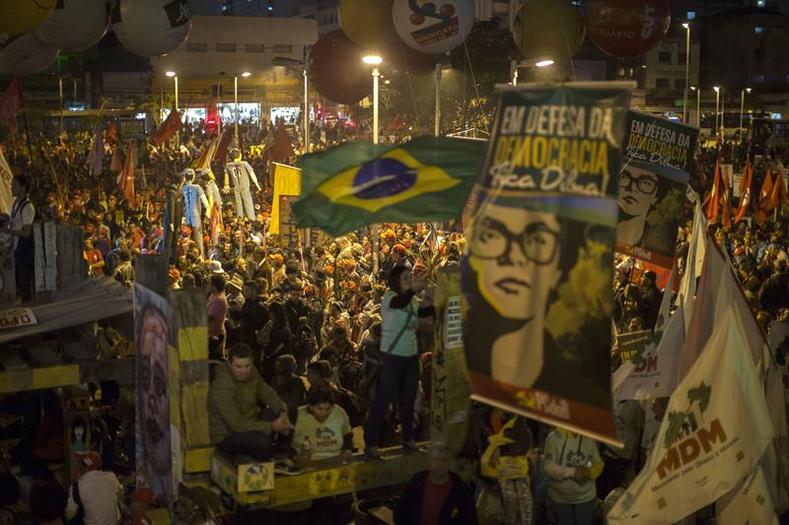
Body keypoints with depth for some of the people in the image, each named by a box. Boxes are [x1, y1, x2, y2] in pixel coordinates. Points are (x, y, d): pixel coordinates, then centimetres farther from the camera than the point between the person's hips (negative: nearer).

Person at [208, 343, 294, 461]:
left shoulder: (251, 372, -8)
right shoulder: (222, 387, -30)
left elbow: (267, 393, 5)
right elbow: (237, 425, -29)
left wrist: (282, 413, -14)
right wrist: (271, 427, -27)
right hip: (227, 435, -8)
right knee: (263, 441, -31)